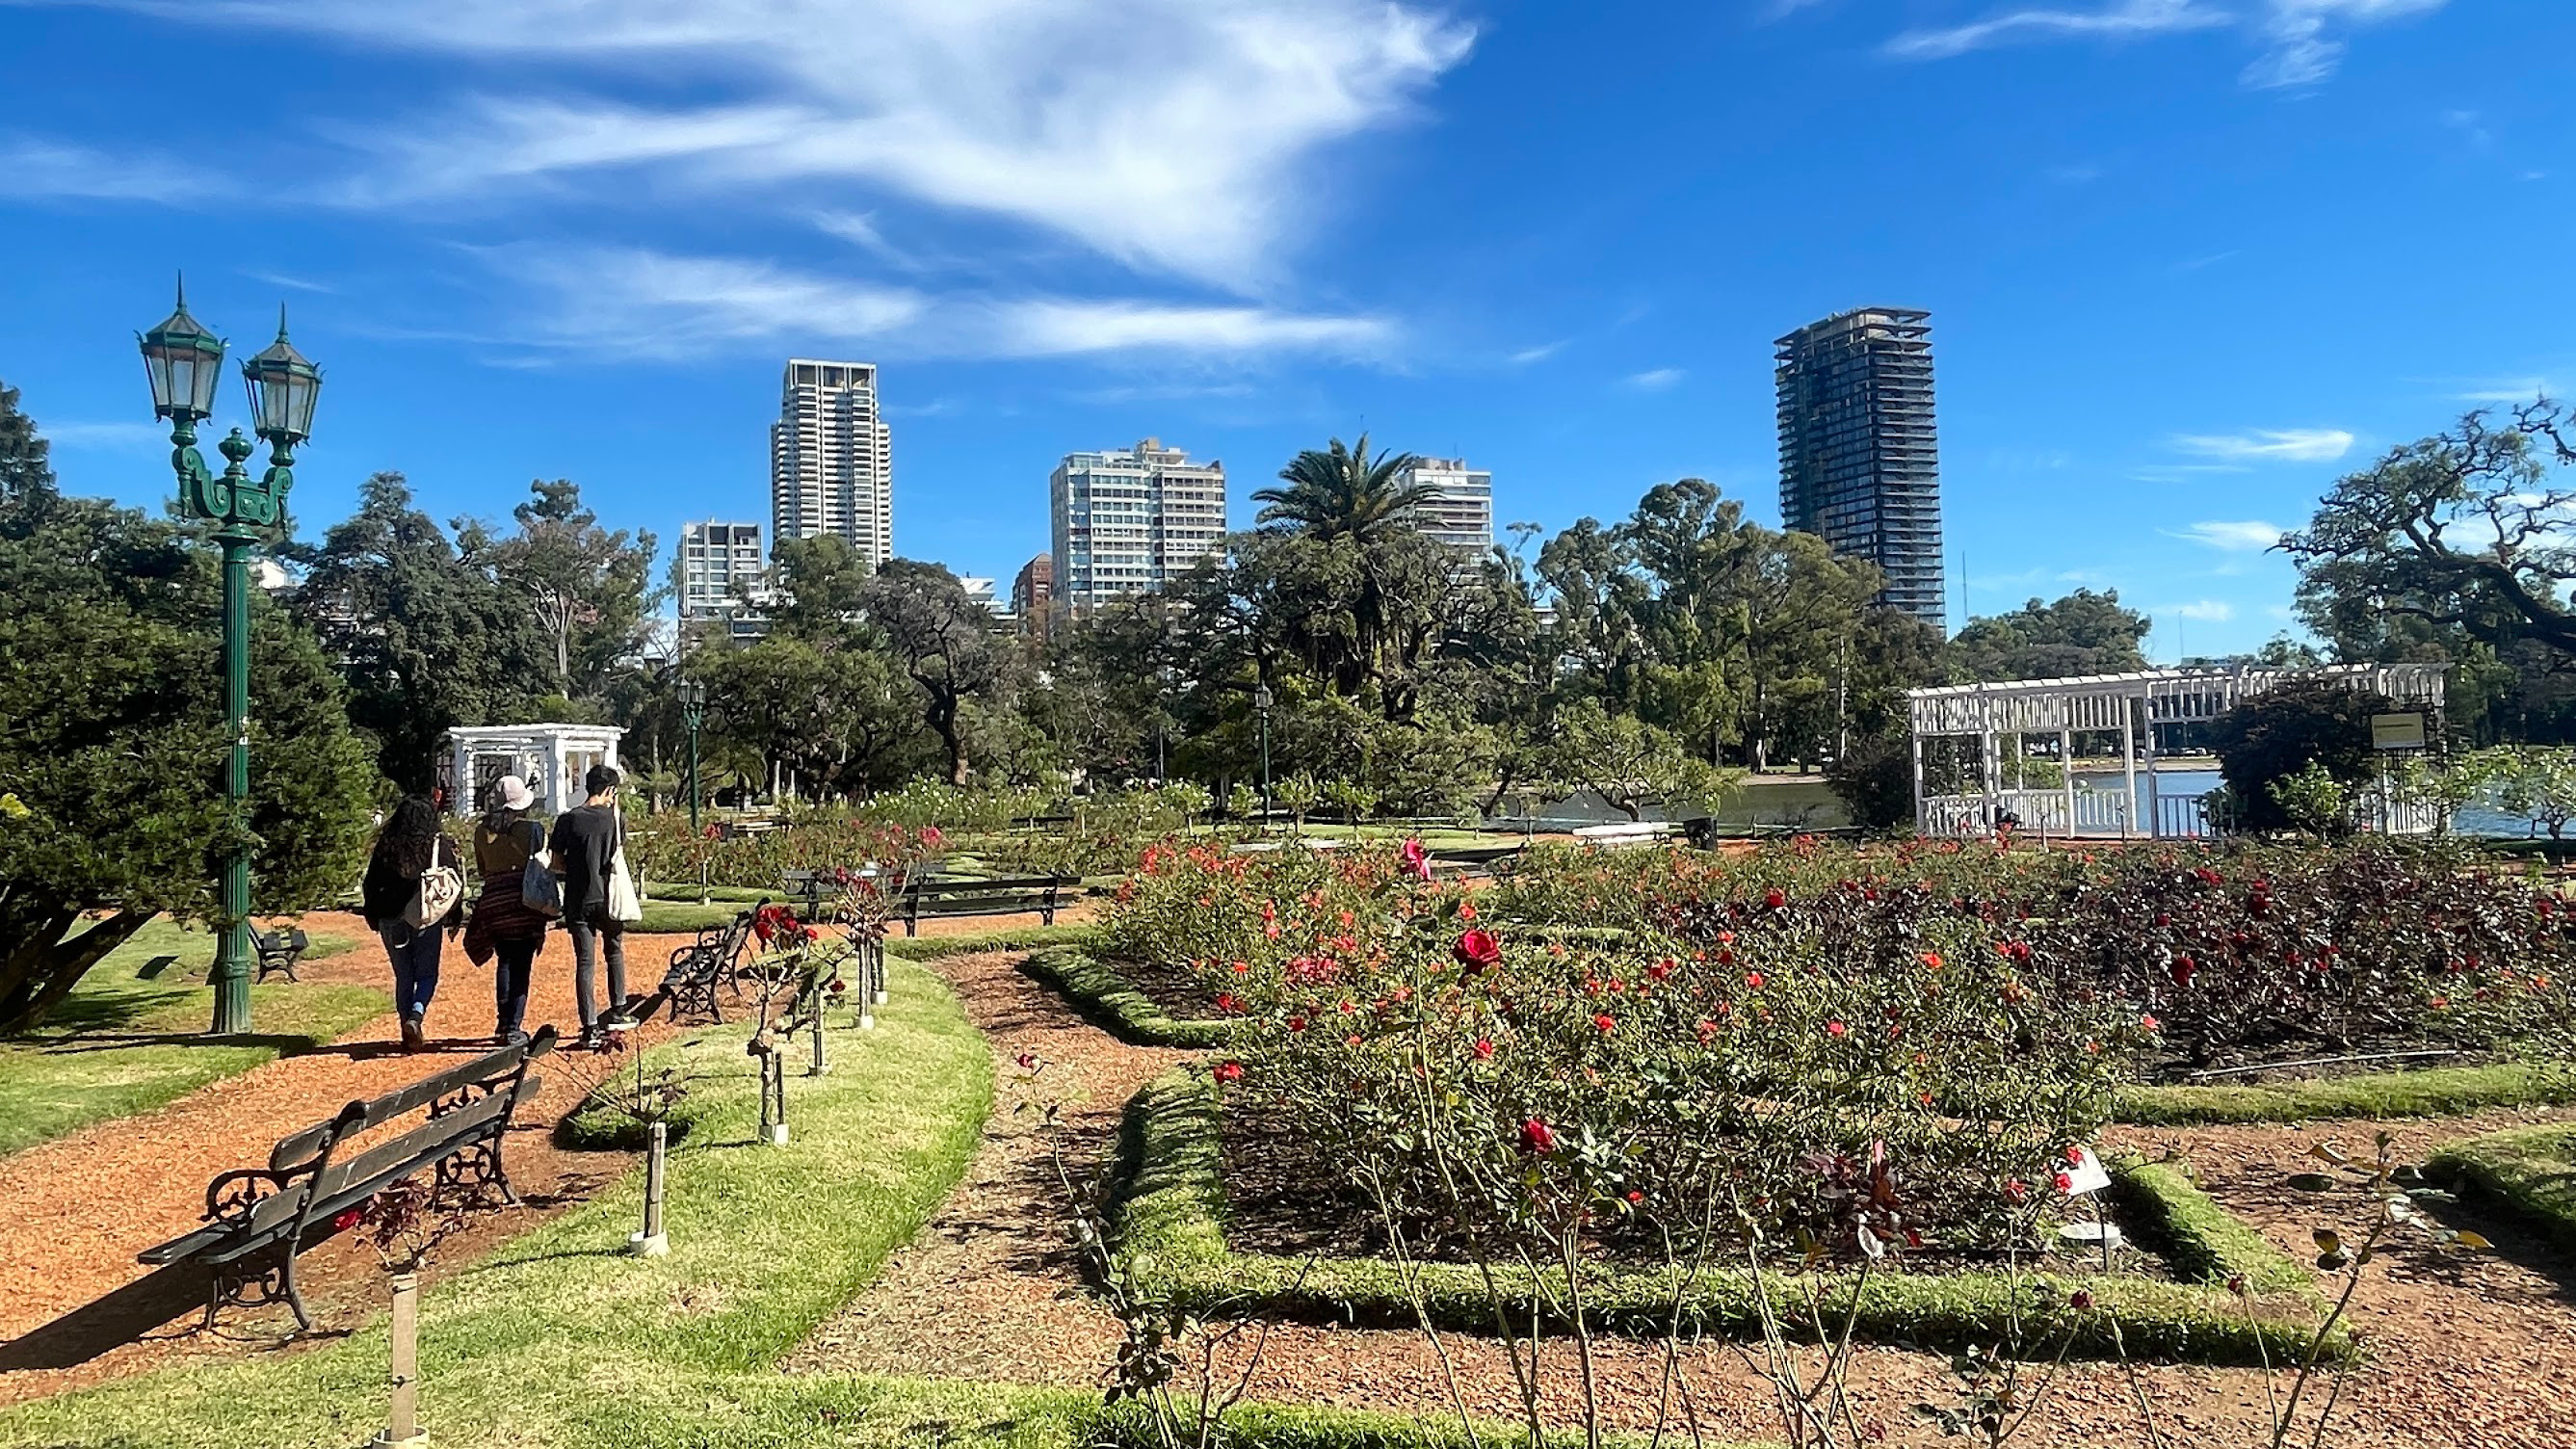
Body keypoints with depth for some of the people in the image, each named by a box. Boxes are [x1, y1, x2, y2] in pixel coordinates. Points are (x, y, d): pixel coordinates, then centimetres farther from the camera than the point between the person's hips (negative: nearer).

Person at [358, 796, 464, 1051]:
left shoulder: (386, 845, 1)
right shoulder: (439, 845, -4)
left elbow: (370, 884, 5)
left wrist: (373, 918, 17)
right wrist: (455, 918, 8)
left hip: (391, 921, 2)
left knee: (403, 976, 14)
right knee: (427, 974, 8)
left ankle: (409, 1034, 15)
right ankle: (416, 1016, -19)